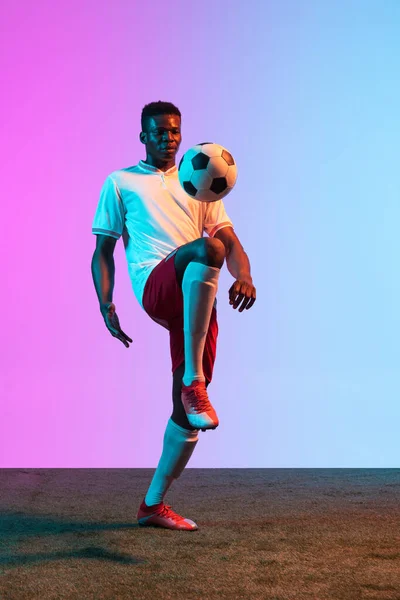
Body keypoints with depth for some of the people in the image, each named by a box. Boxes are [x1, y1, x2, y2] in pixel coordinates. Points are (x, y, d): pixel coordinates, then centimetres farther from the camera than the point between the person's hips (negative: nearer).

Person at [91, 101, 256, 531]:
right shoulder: (121, 182, 19)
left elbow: (230, 239, 17)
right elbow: (103, 250, 14)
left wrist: (243, 277, -5)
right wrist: (105, 304, -2)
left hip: (198, 300, 4)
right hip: (155, 285, -4)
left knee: (186, 407, -1)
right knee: (207, 248, -37)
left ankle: (153, 504, 13)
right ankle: (193, 381, -40)